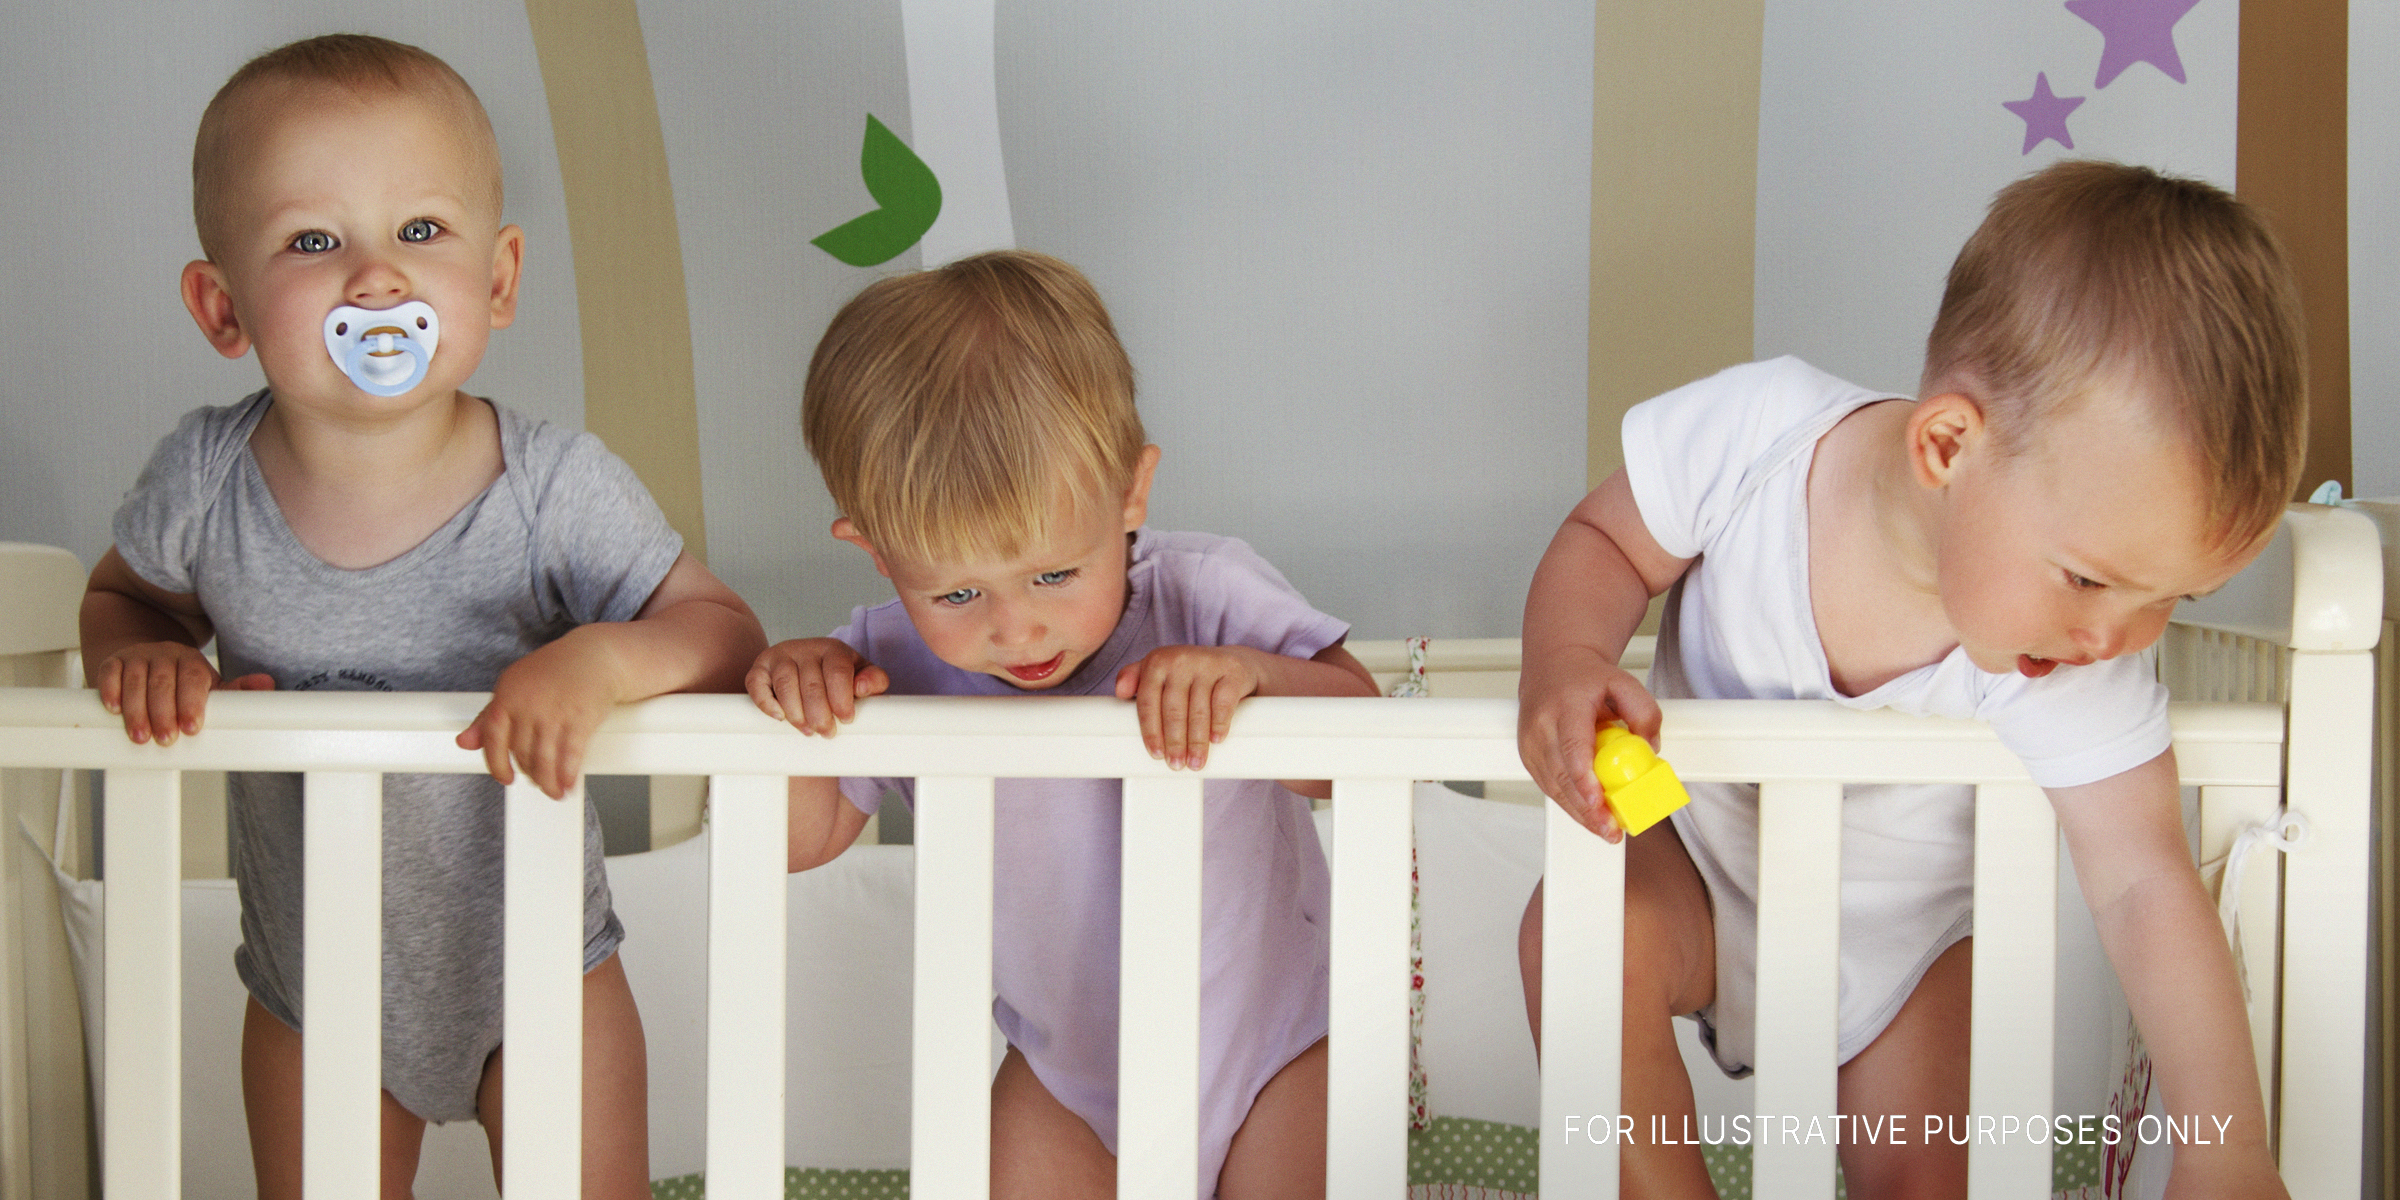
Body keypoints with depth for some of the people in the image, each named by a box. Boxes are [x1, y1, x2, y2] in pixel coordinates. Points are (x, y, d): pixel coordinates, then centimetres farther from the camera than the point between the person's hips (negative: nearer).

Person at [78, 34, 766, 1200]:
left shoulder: (558, 489, -23)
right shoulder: (202, 481, -16)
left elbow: (725, 632, -15)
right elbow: (121, 594, 5)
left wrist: (599, 658, -35)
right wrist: (142, 659, -17)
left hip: (538, 978, -2)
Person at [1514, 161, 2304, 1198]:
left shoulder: (2081, 668, -29)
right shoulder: (1753, 432, -31)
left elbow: (2144, 886, -27)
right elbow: (1605, 542, -13)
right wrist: (1564, 662, -35)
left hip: (1903, 915, 1)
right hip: (1699, 847, 0)